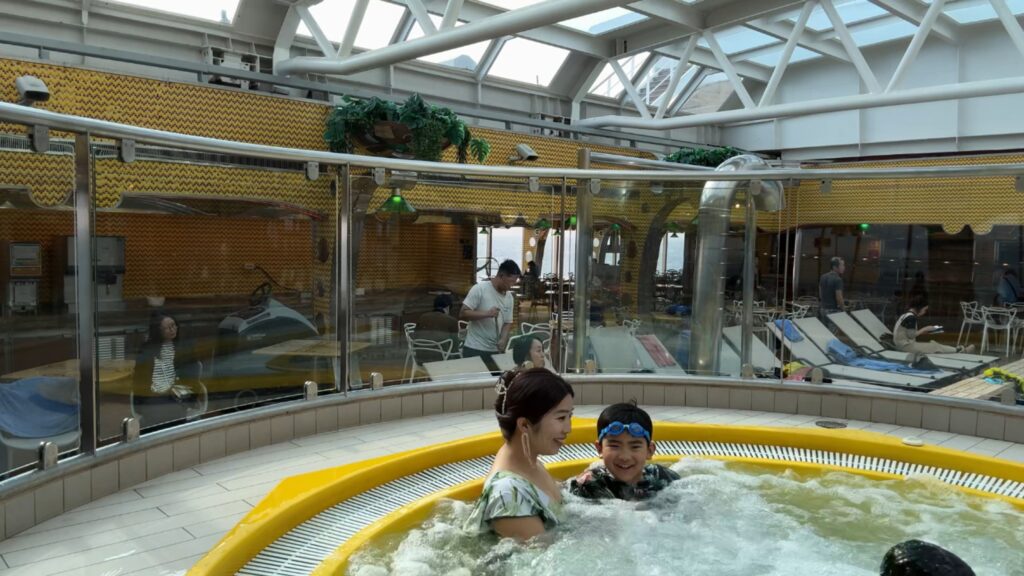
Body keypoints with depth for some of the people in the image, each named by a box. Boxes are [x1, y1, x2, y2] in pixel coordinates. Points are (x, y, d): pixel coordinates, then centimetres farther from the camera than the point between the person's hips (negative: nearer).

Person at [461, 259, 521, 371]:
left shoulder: (509, 297, 6)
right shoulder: (479, 289, -11)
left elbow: (507, 323, 10)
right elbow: (463, 314, -14)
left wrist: (503, 340, -9)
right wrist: (486, 313, -25)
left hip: (495, 351, 5)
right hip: (474, 350, -5)